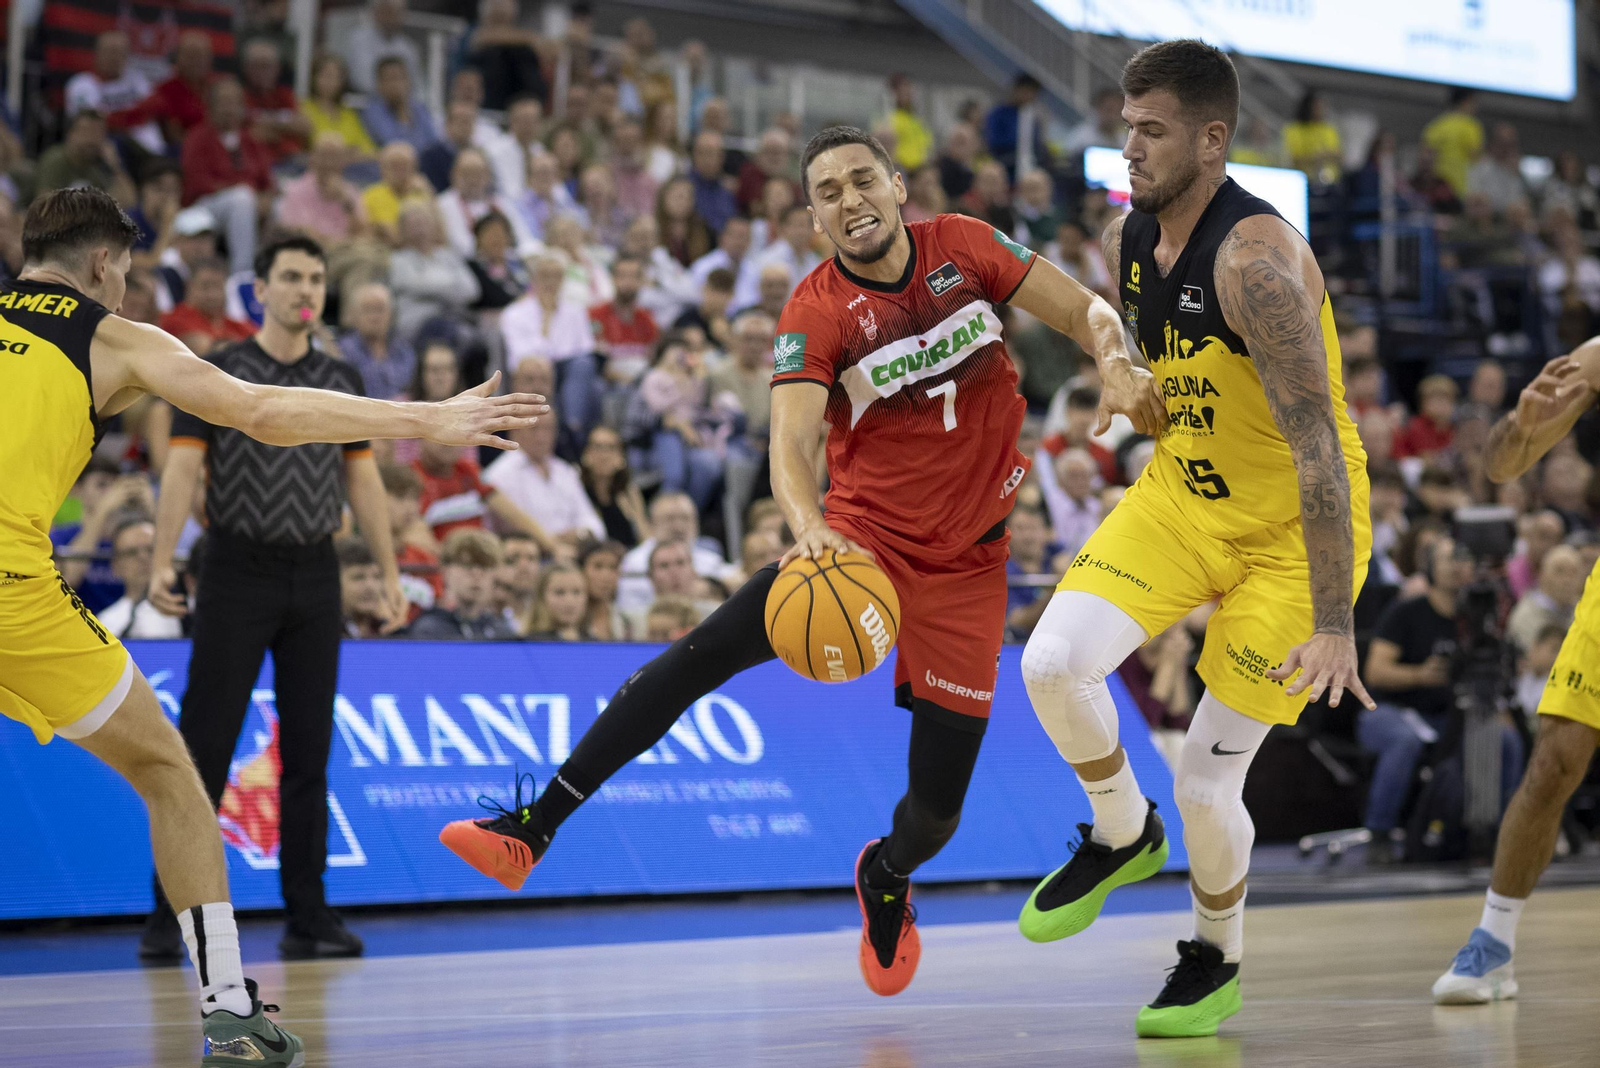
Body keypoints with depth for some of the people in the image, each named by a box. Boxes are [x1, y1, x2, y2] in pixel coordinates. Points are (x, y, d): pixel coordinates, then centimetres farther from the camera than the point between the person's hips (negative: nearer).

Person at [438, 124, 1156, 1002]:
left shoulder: (963, 247, -3)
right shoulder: (816, 313, -11)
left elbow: (1082, 310, 3)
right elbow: (791, 440, -24)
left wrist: (1120, 369, -19)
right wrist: (810, 528, -44)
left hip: (965, 564, 2)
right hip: (858, 539, -2)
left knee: (938, 802, 3)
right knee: (701, 655, -23)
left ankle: (886, 878, 41)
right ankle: (532, 828, -20)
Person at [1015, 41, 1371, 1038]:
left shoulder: (1256, 260, -28)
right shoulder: (1127, 236, -3)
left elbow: (1318, 446, -31)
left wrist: (1334, 625, -33)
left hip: (1292, 530, -6)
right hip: (1181, 497, 6)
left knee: (1207, 782, -3)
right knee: (1053, 663, -18)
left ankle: (1218, 965, 27)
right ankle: (1123, 836, 11)